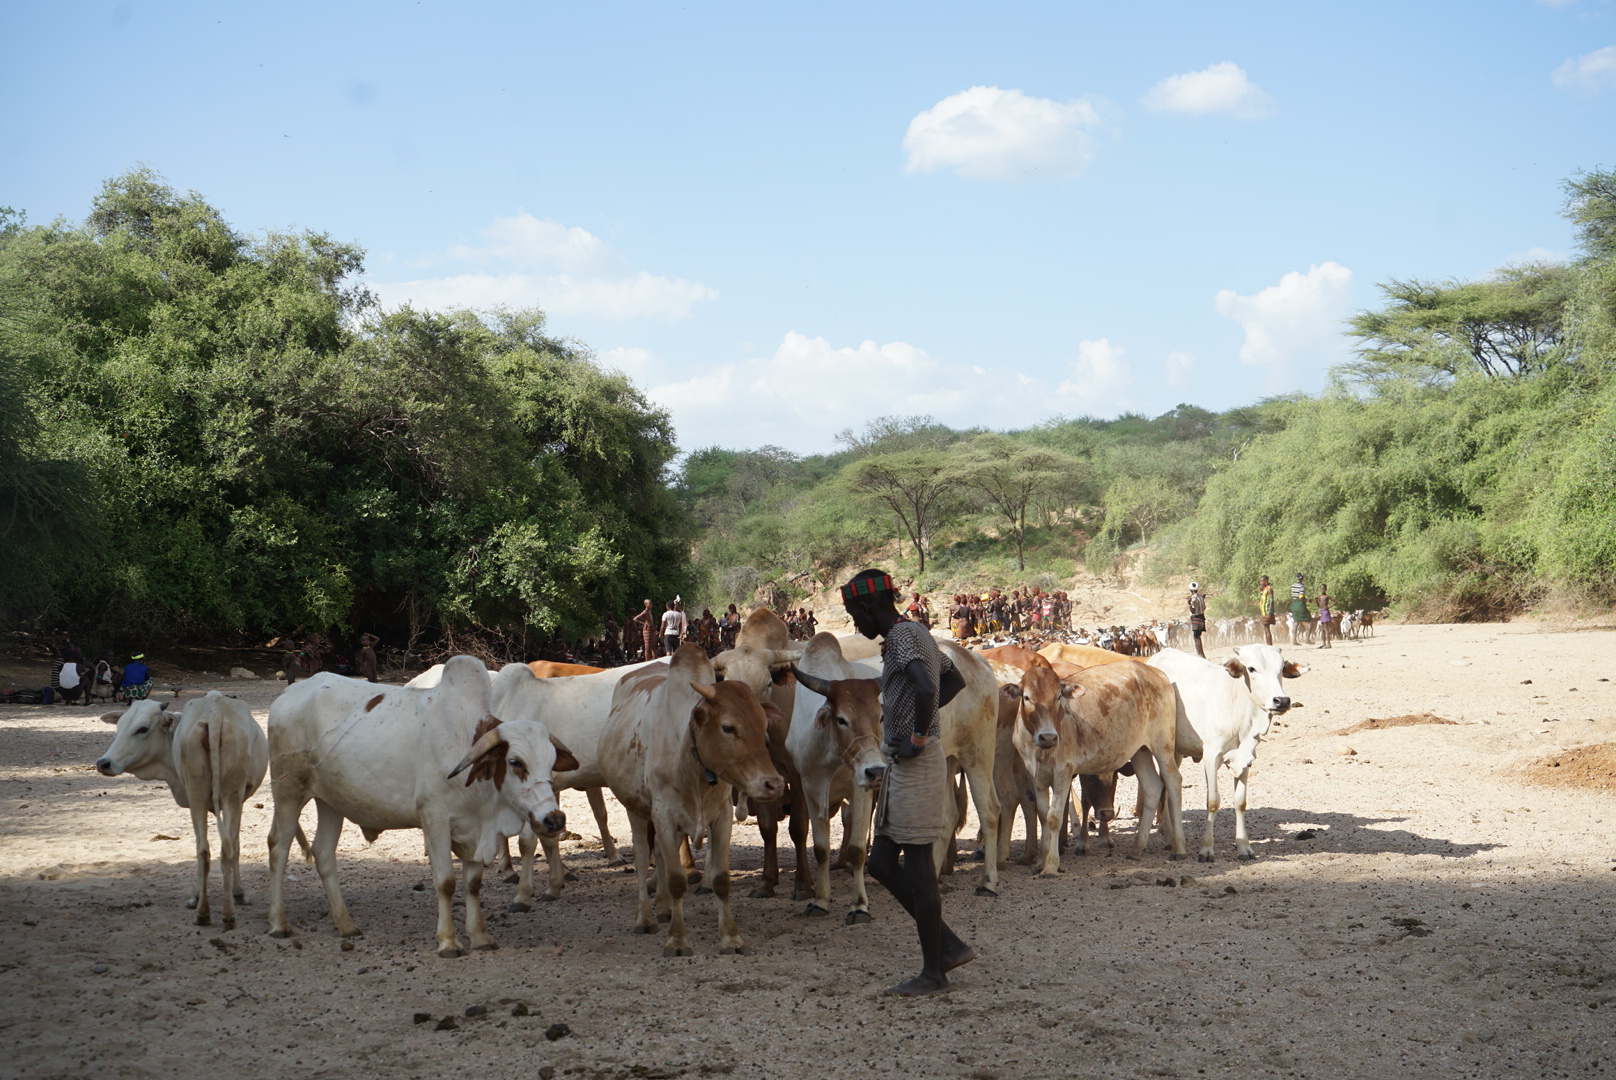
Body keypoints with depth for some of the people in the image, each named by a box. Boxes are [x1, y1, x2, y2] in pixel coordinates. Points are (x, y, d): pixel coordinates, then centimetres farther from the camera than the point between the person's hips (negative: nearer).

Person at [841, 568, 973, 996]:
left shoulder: (903, 635, -14)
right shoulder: (917, 634, 17)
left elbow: (925, 688, -31)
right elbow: (955, 681, 30)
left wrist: (919, 736, -20)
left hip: (916, 766, -10)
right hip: (902, 768, 10)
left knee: (917, 870, -2)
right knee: (882, 863, 12)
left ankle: (933, 972, 7)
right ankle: (949, 945, 17)